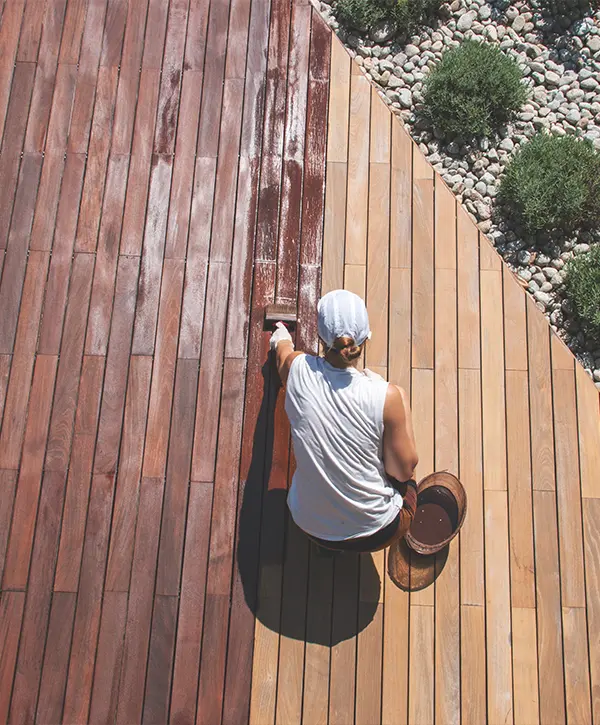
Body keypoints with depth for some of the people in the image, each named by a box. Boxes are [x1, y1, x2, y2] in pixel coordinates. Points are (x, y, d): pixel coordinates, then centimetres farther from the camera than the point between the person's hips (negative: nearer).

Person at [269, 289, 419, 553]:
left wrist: (281, 340, 35)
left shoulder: (298, 369, -17)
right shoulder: (388, 396, -27)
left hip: (310, 525, 3)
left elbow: (283, 351, 10)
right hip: (376, 534, -2)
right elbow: (402, 471, -14)